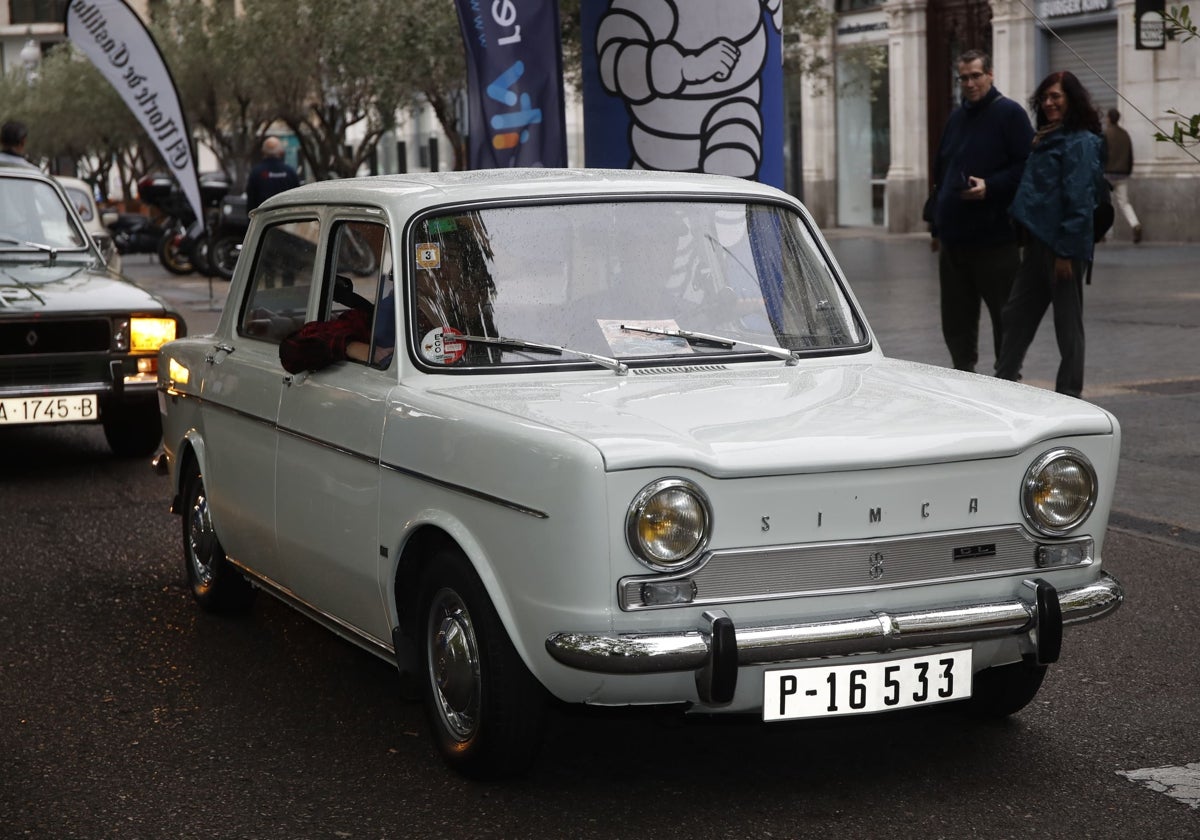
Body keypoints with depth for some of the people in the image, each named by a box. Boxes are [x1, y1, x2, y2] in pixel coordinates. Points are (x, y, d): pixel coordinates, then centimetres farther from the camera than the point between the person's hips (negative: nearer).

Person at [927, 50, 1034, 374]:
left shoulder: (1009, 114, -4)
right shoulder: (956, 118, 18)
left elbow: (1027, 166, -11)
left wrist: (990, 186, -21)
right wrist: (936, 223, 19)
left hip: (995, 238, -7)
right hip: (953, 239, 7)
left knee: (1004, 312, -1)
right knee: (956, 316, 9)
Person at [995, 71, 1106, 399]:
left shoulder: (1080, 143, -12)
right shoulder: (1046, 140, 17)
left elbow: (1079, 201, -18)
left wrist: (1066, 251, -21)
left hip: (1062, 246, -9)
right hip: (1039, 242, 9)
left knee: (1067, 320, 0)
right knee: (1017, 313, 11)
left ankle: (1069, 393, 7)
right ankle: (1003, 380, 17)